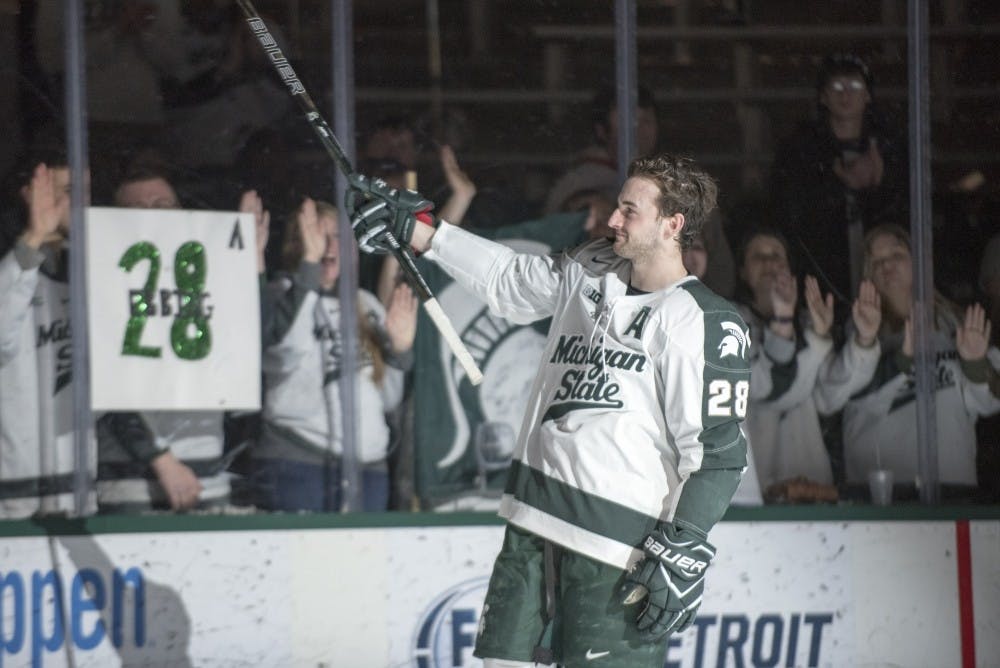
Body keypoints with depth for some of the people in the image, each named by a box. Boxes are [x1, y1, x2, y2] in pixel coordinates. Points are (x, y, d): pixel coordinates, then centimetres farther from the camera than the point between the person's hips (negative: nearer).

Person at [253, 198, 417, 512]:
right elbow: (288, 347, -25)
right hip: (297, 463, -6)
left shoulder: (366, 306, 17)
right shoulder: (284, 296, 0)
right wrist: (310, 262, -25)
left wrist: (400, 349, 1)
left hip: (368, 467, 6)